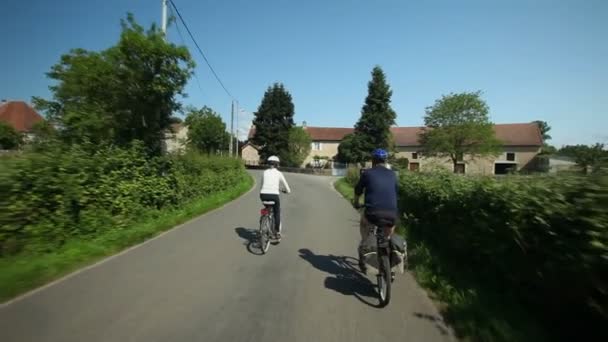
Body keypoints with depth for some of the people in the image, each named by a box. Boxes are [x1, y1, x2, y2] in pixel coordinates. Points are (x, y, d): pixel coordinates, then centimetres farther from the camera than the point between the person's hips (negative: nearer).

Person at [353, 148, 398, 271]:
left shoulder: (367, 173, 9)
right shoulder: (392, 174, 16)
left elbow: (358, 191, 20)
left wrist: (356, 203, 39)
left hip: (372, 213, -2)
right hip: (391, 215, 2)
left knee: (364, 221, 31)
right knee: (391, 224, 35)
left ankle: (364, 245, 24)